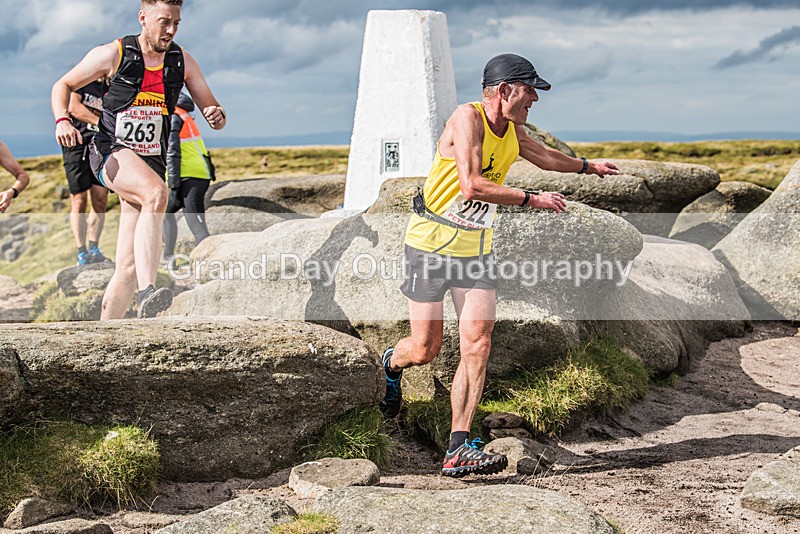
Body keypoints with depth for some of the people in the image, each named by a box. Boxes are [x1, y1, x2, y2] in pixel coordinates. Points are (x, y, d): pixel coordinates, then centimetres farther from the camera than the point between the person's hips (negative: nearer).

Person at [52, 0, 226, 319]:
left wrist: (217, 116, -17)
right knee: (156, 193, -38)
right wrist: (62, 120, -12)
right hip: (110, 152, -4)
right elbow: (63, 86, 8)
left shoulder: (182, 62, 6)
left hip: (151, 162, 4)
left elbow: (211, 108, 8)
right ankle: (148, 294, -46)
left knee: (128, 267, -1)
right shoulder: (113, 54, -2)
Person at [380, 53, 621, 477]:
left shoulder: (513, 130, 8)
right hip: (432, 243, -6)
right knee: (424, 349, -3)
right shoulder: (468, 117, -17)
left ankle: (458, 451, -7)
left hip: (476, 248, 6)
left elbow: (544, 156, 32)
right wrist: (532, 199, -25)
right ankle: (391, 363, 35)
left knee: (477, 346, -8)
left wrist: (588, 166, 44)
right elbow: (472, 185, -28)